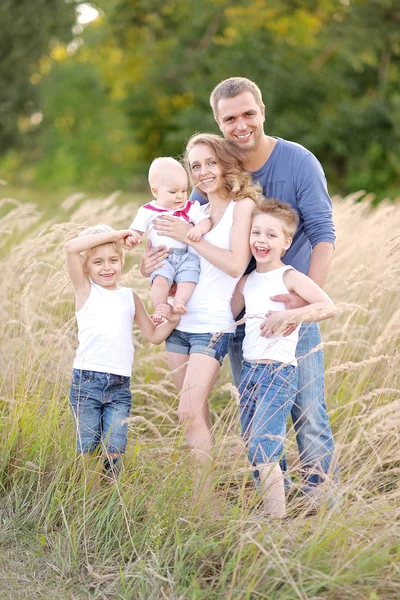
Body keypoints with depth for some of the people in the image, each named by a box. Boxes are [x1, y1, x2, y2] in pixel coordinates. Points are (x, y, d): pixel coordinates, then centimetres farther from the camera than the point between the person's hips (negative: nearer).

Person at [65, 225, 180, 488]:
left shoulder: (130, 297, 16)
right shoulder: (85, 289, 6)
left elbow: (154, 335, 20)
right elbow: (71, 248, -10)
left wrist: (171, 320, -1)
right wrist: (113, 234, -7)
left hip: (120, 386, 2)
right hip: (87, 381, -2)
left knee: (114, 451, -5)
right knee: (88, 450, 1)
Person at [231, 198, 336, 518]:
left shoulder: (289, 277, -9)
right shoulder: (246, 282, 12)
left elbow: (328, 307, -22)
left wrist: (286, 316, -27)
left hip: (279, 374, -7)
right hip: (249, 371, 8)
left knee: (263, 450, -13)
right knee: (252, 450, 9)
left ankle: (277, 519, -8)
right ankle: (267, 508, 18)